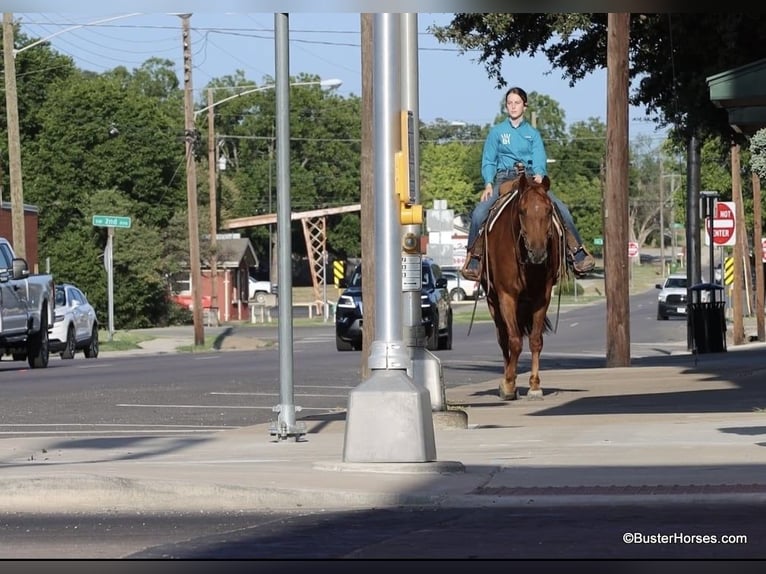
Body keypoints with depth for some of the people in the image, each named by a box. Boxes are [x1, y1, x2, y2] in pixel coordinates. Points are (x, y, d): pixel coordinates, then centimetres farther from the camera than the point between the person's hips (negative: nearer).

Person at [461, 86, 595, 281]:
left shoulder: (533, 133, 13)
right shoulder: (496, 132, 11)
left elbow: (539, 160, 1)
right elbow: (488, 161, 7)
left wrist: (538, 176, -21)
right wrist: (488, 184, -10)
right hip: (504, 179, -1)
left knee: (562, 210, -19)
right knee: (479, 213, -26)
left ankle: (577, 253, -16)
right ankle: (473, 259, -16)